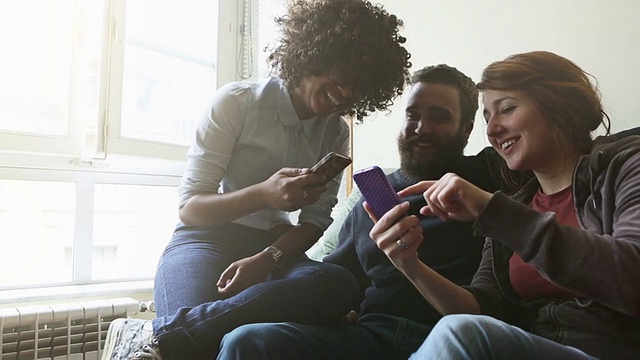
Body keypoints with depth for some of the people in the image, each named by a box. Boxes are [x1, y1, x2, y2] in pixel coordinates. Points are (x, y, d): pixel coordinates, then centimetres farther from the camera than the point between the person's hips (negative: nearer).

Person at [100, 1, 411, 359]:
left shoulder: (336, 133, 8)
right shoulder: (238, 101, -6)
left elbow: (315, 222, 3)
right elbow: (189, 207, -8)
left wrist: (267, 258, -18)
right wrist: (263, 194, -27)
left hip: (277, 248, 5)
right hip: (207, 239, -5)